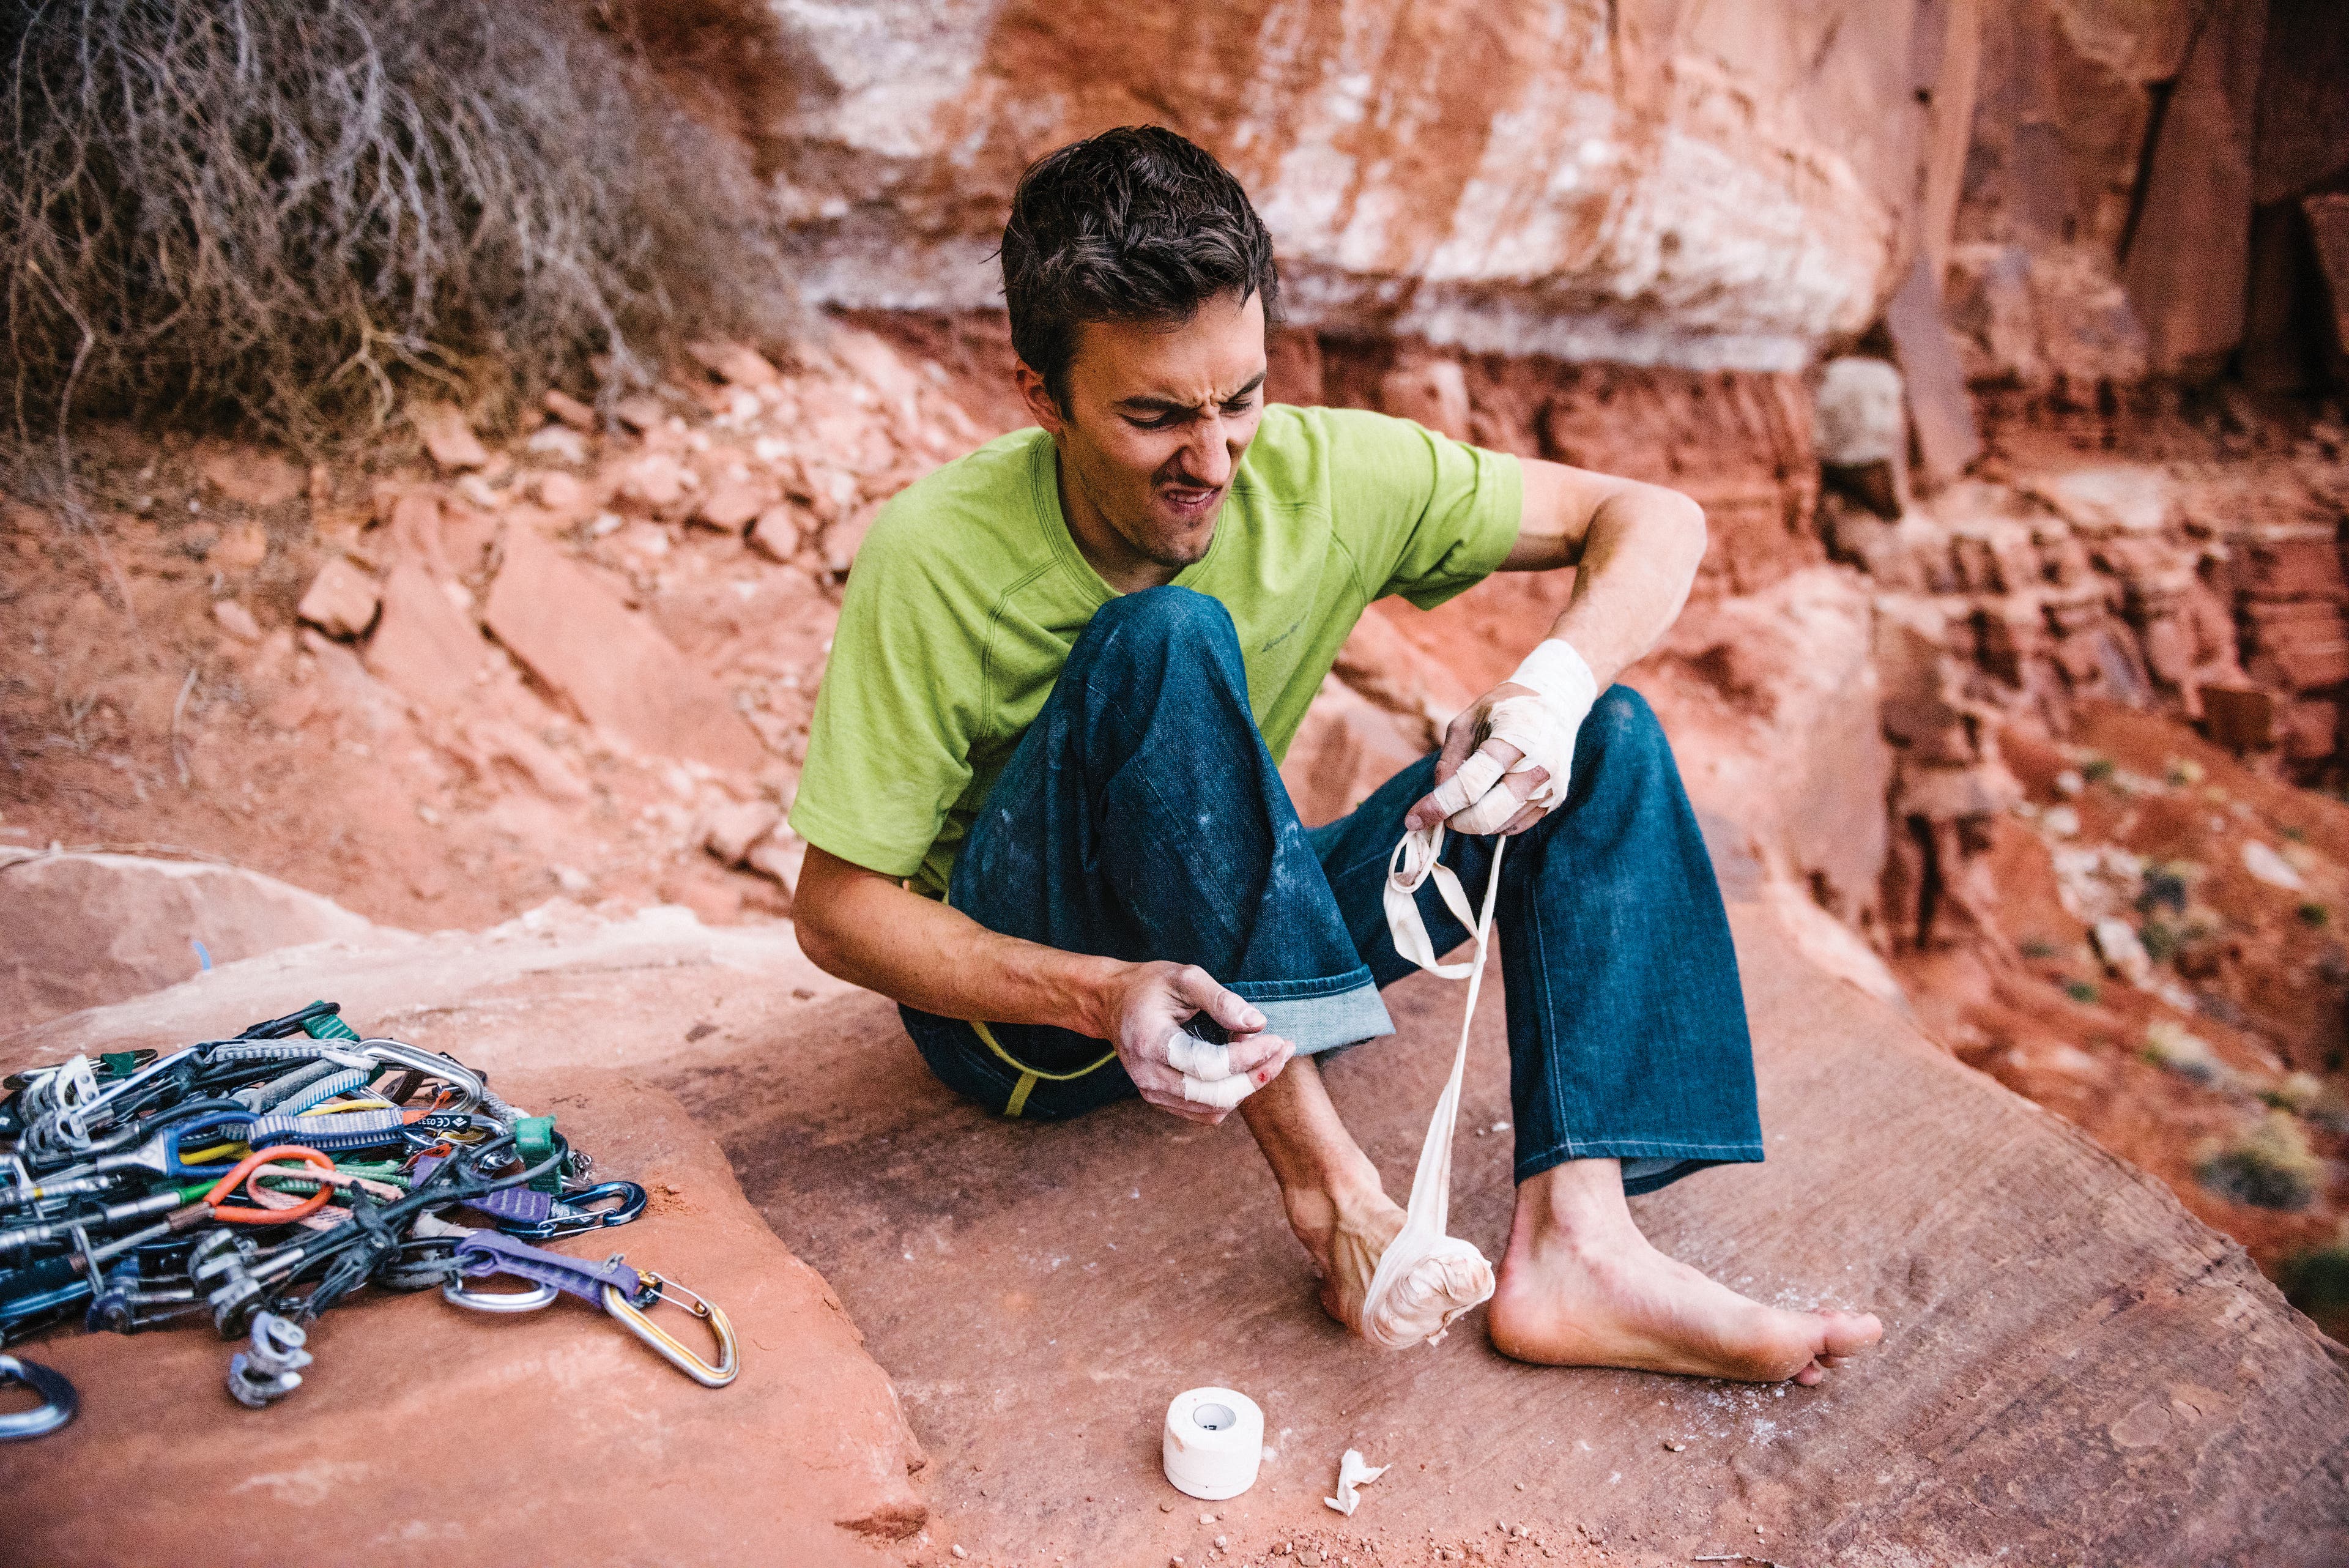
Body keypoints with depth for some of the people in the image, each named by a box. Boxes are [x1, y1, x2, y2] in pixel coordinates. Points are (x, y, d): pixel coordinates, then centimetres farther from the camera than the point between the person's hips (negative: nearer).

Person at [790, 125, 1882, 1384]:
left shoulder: (1323, 478, -12)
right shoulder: (932, 563, -22)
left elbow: (1655, 518, -6)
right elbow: (837, 909, -17)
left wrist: (1560, 684, -27)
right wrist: (1098, 997, -33)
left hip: (1239, 953, 5)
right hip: (1013, 982, -4)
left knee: (1609, 740, -13)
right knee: (1165, 638, -33)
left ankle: (1573, 1242, -25)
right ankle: (1317, 1168, -28)